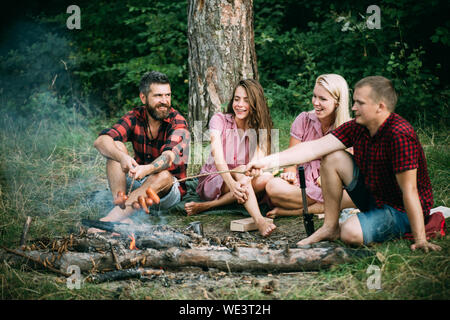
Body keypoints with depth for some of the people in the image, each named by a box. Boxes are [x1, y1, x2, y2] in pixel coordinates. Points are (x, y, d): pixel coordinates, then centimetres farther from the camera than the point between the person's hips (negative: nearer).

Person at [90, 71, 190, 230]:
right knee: (116, 147, -17)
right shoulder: (135, 117, -5)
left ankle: (109, 220, -44)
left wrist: (146, 169, -56)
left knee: (162, 176, -36)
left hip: (170, 191, -3)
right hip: (138, 183, 4)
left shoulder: (178, 122, -15)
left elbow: (169, 157, -34)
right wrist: (122, 157, -43)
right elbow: (101, 141, -20)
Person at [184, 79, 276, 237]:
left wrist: (245, 182, -42)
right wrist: (231, 183, -44)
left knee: (266, 176, -28)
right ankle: (259, 221, -57)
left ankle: (205, 206, -29)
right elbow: (218, 157, -24)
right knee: (241, 171, -33)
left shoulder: (260, 128, 0)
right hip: (213, 181, -3)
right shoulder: (219, 120, -7)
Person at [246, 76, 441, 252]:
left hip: (402, 210, -8)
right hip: (373, 197, 8)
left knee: (351, 234, -32)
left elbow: (409, 190, -30)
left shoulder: (399, 135, -29)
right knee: (332, 158, -4)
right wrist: (267, 161, -15)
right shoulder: (357, 127, -5)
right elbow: (315, 148, -8)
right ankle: (330, 227, 4)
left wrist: (420, 240, -29)